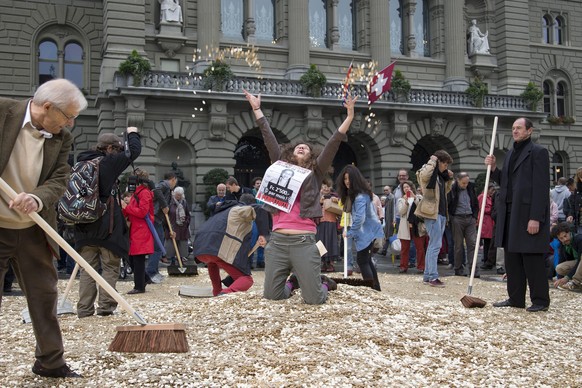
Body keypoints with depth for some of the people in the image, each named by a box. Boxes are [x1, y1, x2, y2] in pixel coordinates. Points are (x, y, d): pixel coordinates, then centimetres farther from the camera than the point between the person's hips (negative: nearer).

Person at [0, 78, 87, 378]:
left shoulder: (63, 138, 0)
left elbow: (59, 181, -6)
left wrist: (37, 199, -27)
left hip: (32, 231, 4)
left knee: (44, 294, 12)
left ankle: (50, 362, 27)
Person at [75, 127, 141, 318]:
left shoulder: (82, 163, 10)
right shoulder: (108, 162, -9)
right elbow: (134, 151, -3)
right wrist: (132, 134, 15)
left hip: (84, 225, 6)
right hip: (106, 225, -6)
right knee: (110, 267, 4)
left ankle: (84, 308, 9)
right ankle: (105, 305, 0)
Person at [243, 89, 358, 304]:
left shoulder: (315, 173, 11)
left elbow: (332, 145, 2)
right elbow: (269, 138, 15)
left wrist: (349, 117, -6)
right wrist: (257, 109, 15)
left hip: (303, 241, -2)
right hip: (277, 241, 3)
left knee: (314, 299, -7)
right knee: (272, 295, 4)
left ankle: (324, 283, 28)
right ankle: (293, 281, 36)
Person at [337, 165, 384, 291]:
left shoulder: (360, 196, -20)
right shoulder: (353, 193, 11)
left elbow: (360, 218, -27)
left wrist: (350, 232, -15)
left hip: (367, 232, -10)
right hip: (368, 231, 10)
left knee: (362, 260, -6)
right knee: (366, 260, 15)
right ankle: (376, 288, 22)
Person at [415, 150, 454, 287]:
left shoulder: (441, 175, 19)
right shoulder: (430, 173, -7)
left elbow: (446, 191, 32)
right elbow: (423, 175, -32)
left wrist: (449, 179, 15)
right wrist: (432, 161, -16)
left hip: (441, 213, 10)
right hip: (432, 213, -10)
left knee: (433, 245, 11)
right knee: (435, 245, -11)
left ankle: (427, 276, 15)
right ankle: (433, 277, -10)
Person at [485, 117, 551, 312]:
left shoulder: (538, 152, -7)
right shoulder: (510, 153, 18)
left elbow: (541, 187, -13)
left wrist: (535, 218, -19)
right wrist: (493, 168, 2)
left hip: (528, 213, -8)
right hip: (509, 213, 8)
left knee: (532, 259, -2)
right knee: (512, 258, 10)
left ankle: (540, 300, 8)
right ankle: (515, 298, 18)